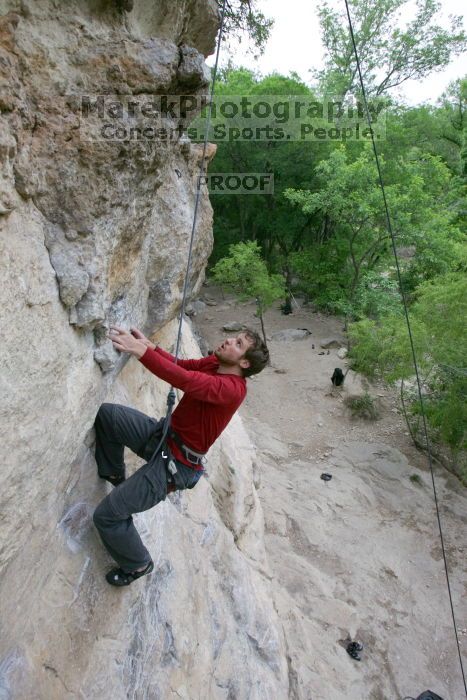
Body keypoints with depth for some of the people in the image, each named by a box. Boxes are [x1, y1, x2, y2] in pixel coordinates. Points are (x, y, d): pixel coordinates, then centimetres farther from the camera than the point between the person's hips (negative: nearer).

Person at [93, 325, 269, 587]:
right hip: (164, 434, 8)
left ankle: (139, 564, 23)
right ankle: (115, 475, 25)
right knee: (107, 414, 4)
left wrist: (141, 351, -44)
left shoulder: (232, 388, -29)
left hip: (175, 463, -8)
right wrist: (150, 345, -12)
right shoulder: (215, 363, -3)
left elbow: (185, 380, -41)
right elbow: (180, 365, 2)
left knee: (107, 515, -5)